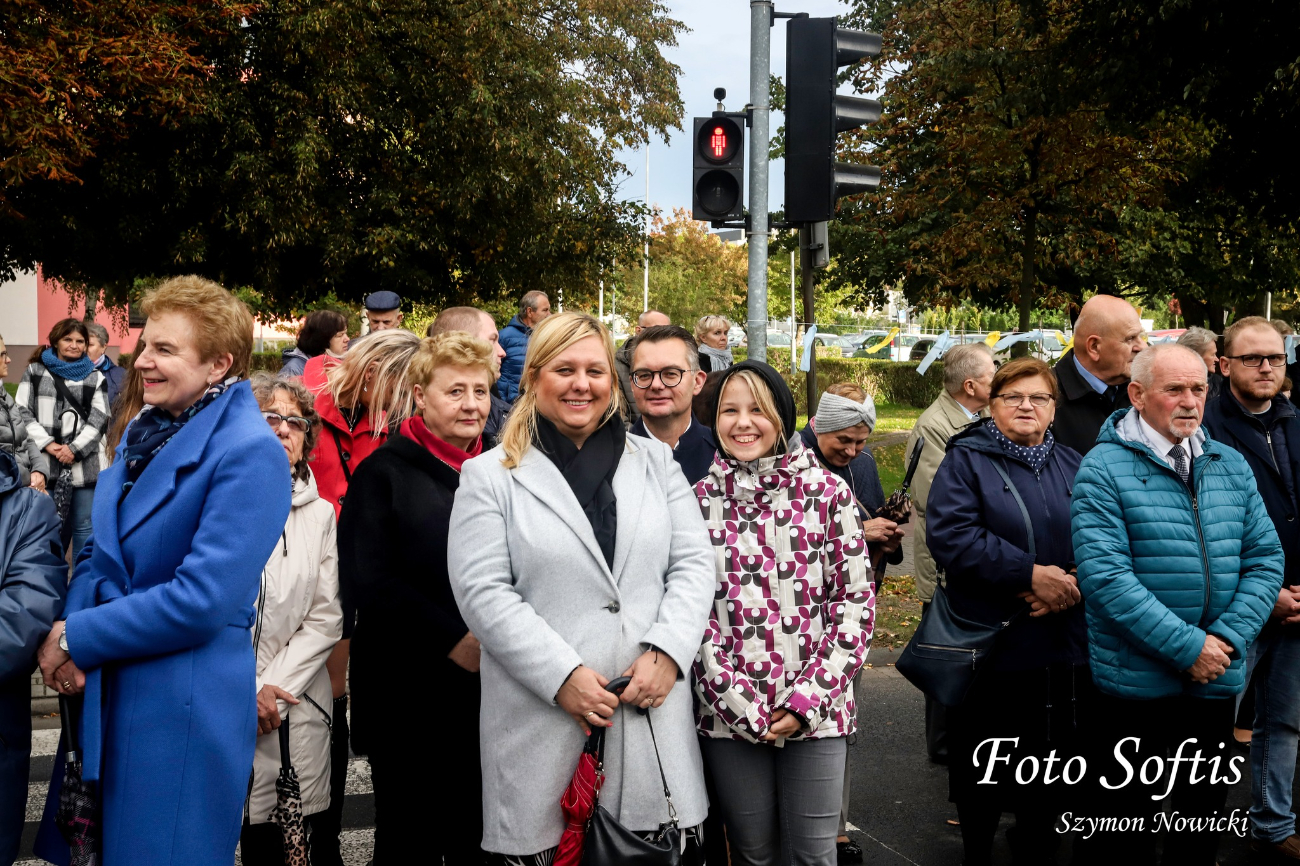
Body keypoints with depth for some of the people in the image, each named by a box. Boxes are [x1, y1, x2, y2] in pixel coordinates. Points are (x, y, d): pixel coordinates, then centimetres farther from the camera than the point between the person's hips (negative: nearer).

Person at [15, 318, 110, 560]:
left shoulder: (95, 377, 11)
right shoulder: (35, 371, 11)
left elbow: (98, 420, 3)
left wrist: (75, 449, -11)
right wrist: (48, 444, -10)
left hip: (85, 465, 0)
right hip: (47, 466, 0)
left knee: (85, 527, 4)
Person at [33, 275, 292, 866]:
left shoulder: (250, 452, -18)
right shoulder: (145, 428, 9)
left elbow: (201, 600, -23)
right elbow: (101, 554, 12)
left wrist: (76, 639, -13)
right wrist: (66, 629, -7)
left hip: (184, 710, -8)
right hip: (103, 691, 8)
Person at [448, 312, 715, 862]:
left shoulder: (655, 462, 12)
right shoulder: (489, 476, 3)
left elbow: (693, 564, 7)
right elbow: (482, 593, -6)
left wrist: (666, 652, -8)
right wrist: (562, 676, -13)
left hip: (653, 710, 3)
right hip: (542, 727, -2)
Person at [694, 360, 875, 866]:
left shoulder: (827, 492, -1)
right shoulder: (698, 500, 1)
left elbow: (857, 599, -1)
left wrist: (808, 697, -9)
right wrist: (739, 704, -9)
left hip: (816, 710, -1)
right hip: (729, 714, 1)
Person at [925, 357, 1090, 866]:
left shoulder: (1074, 466, 11)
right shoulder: (966, 460, -3)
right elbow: (950, 535, -18)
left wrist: (1076, 582, -16)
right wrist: (1030, 572, -22)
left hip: (1063, 649, 4)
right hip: (990, 648, -4)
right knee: (981, 767, 9)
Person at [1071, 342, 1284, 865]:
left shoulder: (1230, 466, 6)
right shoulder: (1104, 469, -11)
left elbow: (1265, 558, 4)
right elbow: (1104, 575, -19)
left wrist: (1227, 638, -10)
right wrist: (1188, 647, -20)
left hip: (1218, 681, 5)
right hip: (1136, 681, -5)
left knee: (1204, 813, 20)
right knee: (1126, 820, 11)